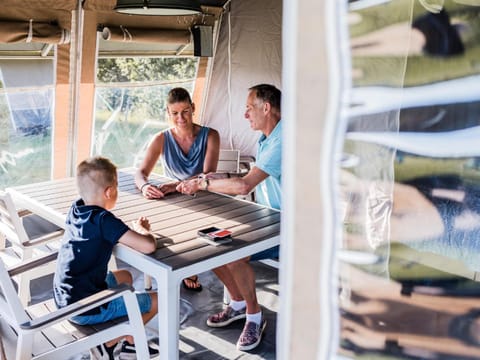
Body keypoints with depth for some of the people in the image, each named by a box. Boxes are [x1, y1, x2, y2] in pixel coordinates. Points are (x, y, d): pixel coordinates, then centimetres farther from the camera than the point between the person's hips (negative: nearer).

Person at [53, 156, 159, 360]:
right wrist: (142, 229, -9)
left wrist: (134, 229, 6)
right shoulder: (103, 220, -24)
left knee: (124, 277, 30)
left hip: (64, 300, 9)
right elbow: (148, 246, -32)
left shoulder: (75, 209, 0)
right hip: (85, 310, -9)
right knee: (156, 301, 4)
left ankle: (130, 343, 28)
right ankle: (107, 344, 14)